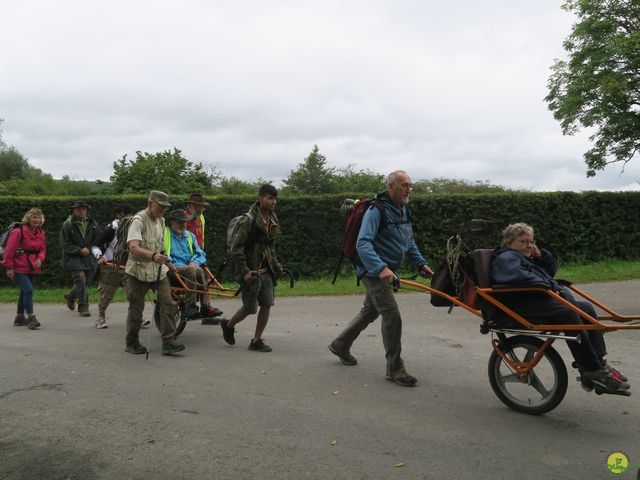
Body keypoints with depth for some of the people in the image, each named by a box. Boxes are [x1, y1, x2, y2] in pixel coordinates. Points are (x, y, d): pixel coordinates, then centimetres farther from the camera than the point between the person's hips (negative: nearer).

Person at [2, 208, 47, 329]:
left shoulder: (40, 233, 8)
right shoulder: (19, 232, -14)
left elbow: (42, 249, 12)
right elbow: (9, 250, -12)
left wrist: (40, 259, -9)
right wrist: (9, 267, -12)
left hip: (31, 268, 7)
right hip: (19, 268, -7)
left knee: (24, 292, 15)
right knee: (28, 290, -17)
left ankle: (19, 318, 26)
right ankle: (31, 318, -14)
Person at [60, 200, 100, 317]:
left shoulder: (92, 224, 6)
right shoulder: (67, 225, -5)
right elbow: (65, 245, -7)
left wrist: (89, 249, -3)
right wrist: (80, 250, -15)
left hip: (88, 257, 4)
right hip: (73, 258, -4)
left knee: (86, 281, 11)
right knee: (80, 280, -14)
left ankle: (70, 296, 42)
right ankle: (83, 308, -4)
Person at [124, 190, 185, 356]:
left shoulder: (161, 221, 11)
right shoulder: (138, 220, -15)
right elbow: (133, 248, -29)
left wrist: (167, 262, 30)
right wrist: (153, 256, -43)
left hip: (158, 271, 6)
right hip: (139, 271, -6)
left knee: (167, 303, -7)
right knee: (136, 308, 4)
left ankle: (168, 342, -4)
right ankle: (132, 343, 22)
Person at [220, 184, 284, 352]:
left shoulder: (272, 221, 9)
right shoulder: (248, 221, -16)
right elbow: (236, 248, -17)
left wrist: (276, 265, 13)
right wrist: (244, 272, -20)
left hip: (266, 270, 7)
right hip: (251, 271, -7)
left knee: (267, 304, 0)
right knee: (250, 308, 1)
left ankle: (256, 341, 12)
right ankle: (228, 326, 29)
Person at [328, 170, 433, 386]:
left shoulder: (404, 211, 11)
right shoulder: (377, 210, -17)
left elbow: (409, 243, 22)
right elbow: (363, 243, -27)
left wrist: (421, 263, 10)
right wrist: (381, 268, -38)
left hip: (388, 271, 9)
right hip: (374, 272, -9)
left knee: (370, 311, 19)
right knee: (392, 316, -11)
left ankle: (340, 345, 37)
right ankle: (395, 369, 2)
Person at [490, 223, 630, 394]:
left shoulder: (525, 258, 31)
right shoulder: (505, 258, -2)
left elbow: (550, 271, 31)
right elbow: (523, 278, -21)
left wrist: (541, 256, 14)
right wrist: (552, 287, -16)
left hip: (538, 299, 11)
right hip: (522, 305, -11)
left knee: (586, 308, -3)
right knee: (568, 313, -29)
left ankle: (598, 363, -8)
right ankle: (592, 370, -25)